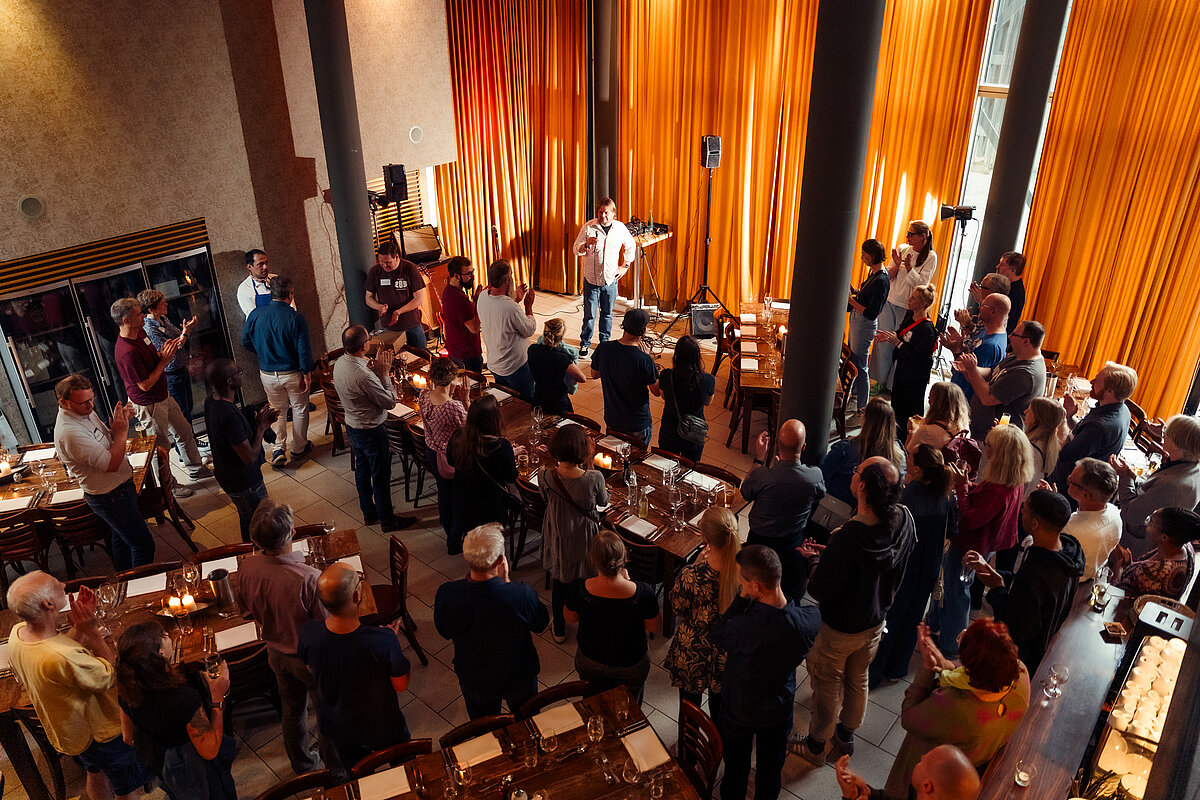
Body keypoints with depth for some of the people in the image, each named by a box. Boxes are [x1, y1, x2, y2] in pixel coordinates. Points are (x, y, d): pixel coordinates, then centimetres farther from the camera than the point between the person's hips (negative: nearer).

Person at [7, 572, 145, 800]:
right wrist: (91, 629, -29)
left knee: (97, 773, 35)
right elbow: (111, 676, -27)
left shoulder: (17, 633, -17)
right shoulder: (62, 659, -44)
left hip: (64, 729, 9)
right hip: (99, 734, -9)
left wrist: (79, 627, -14)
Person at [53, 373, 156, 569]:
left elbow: (108, 440, 14)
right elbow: (112, 463, -31)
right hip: (110, 497, -10)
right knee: (143, 545, -4)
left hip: (121, 485, 10)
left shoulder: (86, 411, 0)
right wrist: (121, 431, -21)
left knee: (122, 539, 25)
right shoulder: (69, 432, -30)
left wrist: (118, 423, -6)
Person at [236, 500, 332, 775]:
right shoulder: (310, 579, -40)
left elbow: (248, 612, -2)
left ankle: (302, 765, 53)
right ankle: (336, 768, 44)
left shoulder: (246, 568, -22)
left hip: (277, 653, 5)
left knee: (292, 709, 29)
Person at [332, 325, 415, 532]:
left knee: (362, 470, 23)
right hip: (371, 431, -9)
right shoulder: (364, 376, -33)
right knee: (381, 476, 7)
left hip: (352, 427, 9)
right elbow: (390, 402, -24)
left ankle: (369, 513, 40)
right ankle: (387, 521, 22)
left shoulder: (339, 363, -6)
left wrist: (375, 365, -4)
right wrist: (385, 372, -16)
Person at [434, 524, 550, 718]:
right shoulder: (521, 594, -37)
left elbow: (444, 631, -9)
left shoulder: (446, 594, -31)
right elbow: (541, 624, -15)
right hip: (519, 678, -1)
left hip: (473, 681, 2)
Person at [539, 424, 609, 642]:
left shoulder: (545, 476, -24)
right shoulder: (594, 478, -30)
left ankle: (559, 630, 46)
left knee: (559, 583, 26)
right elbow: (603, 502, -8)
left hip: (558, 540, 2)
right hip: (585, 540, -2)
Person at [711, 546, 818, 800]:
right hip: (778, 711, 3)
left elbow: (717, 635, -20)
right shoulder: (809, 620, -30)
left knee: (736, 769, 26)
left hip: (738, 711, -3)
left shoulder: (746, 628, -43)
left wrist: (742, 598, -23)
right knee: (770, 770, 29)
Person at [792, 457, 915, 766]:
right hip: (875, 619, 6)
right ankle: (846, 736, 53)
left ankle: (816, 745, 43)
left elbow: (820, 591, -27)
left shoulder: (845, 538, -40)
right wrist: (828, 554, 0)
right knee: (858, 679, 29)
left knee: (827, 686, 19)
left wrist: (814, 561, -8)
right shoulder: (904, 520, -19)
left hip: (839, 628, -6)